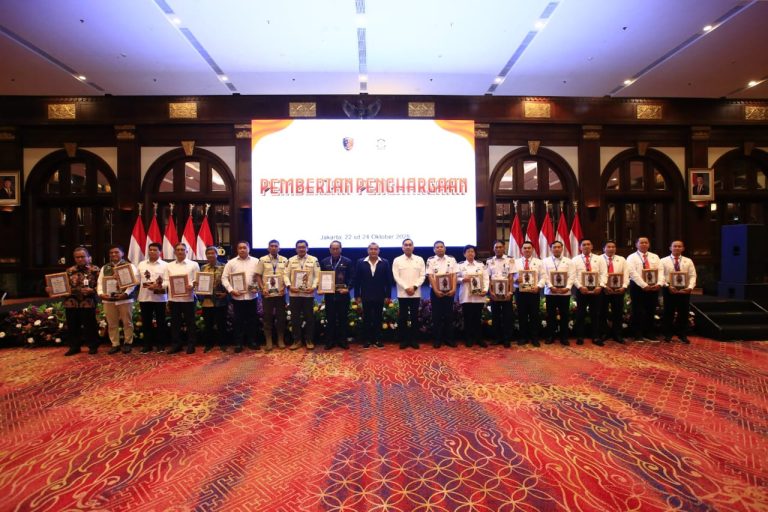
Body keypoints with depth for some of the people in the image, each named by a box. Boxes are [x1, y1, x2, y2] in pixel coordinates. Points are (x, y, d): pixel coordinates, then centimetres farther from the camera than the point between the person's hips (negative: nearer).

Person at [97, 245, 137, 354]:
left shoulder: (129, 266, -1)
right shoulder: (105, 268, 14)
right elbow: (100, 282, 10)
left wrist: (125, 293, -21)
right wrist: (101, 293, -7)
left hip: (125, 299, -4)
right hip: (108, 300, 5)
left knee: (127, 322, 4)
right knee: (112, 324, 10)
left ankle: (128, 343, 15)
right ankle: (115, 344, 19)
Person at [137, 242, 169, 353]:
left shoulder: (165, 265, -1)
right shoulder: (141, 264, 11)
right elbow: (137, 279, 10)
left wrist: (159, 287, -20)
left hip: (160, 298, -3)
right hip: (144, 297, 3)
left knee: (161, 322, 5)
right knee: (146, 322, 10)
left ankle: (161, 344, 15)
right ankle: (147, 344, 20)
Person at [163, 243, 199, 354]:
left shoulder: (194, 265, 4)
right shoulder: (169, 266, 14)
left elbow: (198, 280, -1)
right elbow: (166, 281, 8)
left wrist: (192, 286, -20)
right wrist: (161, 285, -12)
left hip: (188, 298, -3)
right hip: (173, 298, 3)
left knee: (190, 322, 3)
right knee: (175, 322, 9)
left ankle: (191, 345, 12)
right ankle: (176, 344, 20)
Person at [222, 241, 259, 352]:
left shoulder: (255, 262, 5)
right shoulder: (231, 263, 3)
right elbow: (224, 278, 1)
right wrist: (231, 290, -10)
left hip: (251, 295, 1)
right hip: (237, 296, -1)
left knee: (251, 320, 9)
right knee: (238, 321, 6)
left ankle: (251, 341, 21)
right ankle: (238, 343, 16)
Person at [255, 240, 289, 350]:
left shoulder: (284, 260, 4)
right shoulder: (262, 260, 1)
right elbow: (258, 275, 1)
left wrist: (284, 287, -7)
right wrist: (262, 288, -9)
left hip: (280, 293, 1)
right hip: (267, 293, -1)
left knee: (281, 317, 7)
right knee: (267, 317, 5)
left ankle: (281, 340, 18)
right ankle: (268, 341, 15)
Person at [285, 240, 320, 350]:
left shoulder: (314, 260, 3)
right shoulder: (291, 260, 8)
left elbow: (317, 276, -1)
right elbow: (286, 275, 4)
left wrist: (314, 287, -15)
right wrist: (289, 286, -12)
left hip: (308, 294, -1)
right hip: (294, 293, 2)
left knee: (309, 317, 5)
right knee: (295, 317, 6)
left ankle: (309, 340, 17)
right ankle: (297, 341, 18)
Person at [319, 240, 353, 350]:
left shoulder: (347, 262, 2)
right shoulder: (324, 262, 8)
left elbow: (350, 278, -1)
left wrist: (347, 288, -15)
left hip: (343, 295, -1)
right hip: (329, 295, 1)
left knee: (343, 319, 6)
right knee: (330, 319, 7)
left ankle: (342, 341, 16)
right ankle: (329, 341, 15)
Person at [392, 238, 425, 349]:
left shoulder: (420, 259, 6)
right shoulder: (397, 260, 2)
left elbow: (422, 275, 1)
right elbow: (396, 276, -4)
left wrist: (414, 287, -12)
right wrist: (406, 287, -13)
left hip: (416, 293, 1)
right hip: (402, 293, -1)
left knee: (414, 317, 5)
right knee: (403, 317, 3)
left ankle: (413, 340, 14)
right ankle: (403, 340, 12)